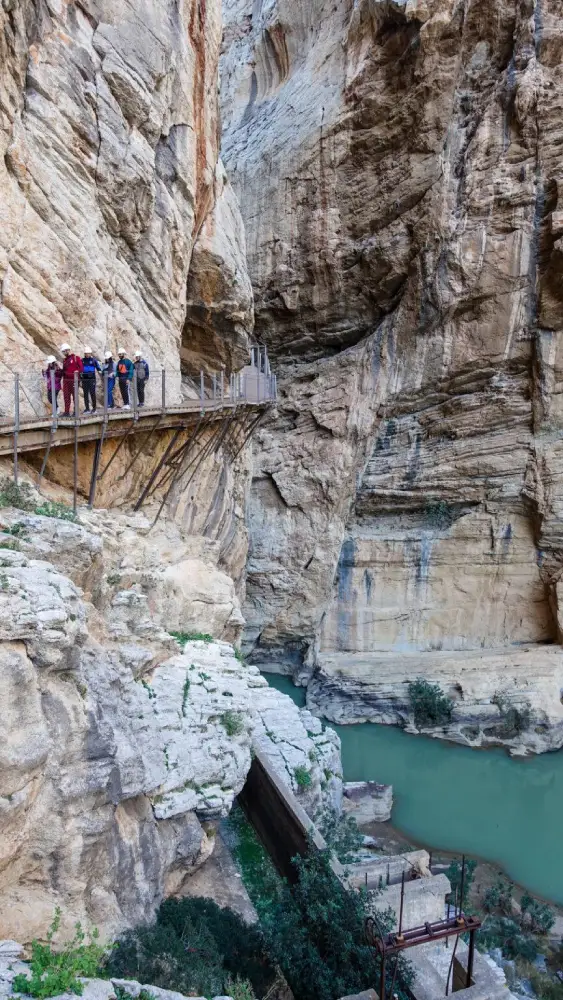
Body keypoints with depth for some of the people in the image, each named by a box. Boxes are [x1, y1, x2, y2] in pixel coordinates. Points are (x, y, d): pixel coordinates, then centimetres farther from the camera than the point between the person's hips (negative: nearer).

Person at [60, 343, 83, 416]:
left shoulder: (76, 357, -1)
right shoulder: (64, 359, 18)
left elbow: (81, 367, -7)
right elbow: (64, 370, 20)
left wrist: (77, 372, -23)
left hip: (74, 380, -6)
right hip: (66, 380, 6)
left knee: (74, 395, 0)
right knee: (66, 396, 4)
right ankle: (67, 412, 8)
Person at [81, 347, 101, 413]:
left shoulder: (94, 360, 2)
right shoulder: (82, 360, 9)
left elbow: (98, 368, 4)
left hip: (92, 378, -3)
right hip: (84, 378, 3)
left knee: (92, 393, -6)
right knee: (85, 394, 4)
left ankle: (94, 408, 1)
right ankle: (87, 408, 9)